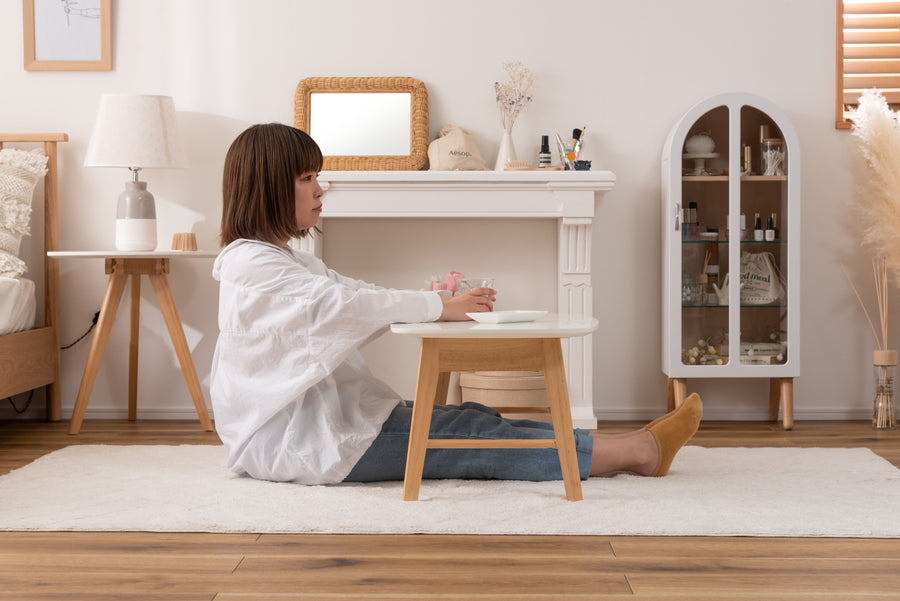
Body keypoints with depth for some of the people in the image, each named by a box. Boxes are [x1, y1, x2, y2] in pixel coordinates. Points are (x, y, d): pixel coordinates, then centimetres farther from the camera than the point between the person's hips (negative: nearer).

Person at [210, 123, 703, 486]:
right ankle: (638, 452, -13)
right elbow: (345, 305, -24)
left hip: (329, 419, 9)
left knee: (469, 422, -5)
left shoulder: (289, 261, 19)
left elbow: (360, 295, 13)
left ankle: (635, 445, -10)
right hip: (295, 442, -9)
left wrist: (437, 298, -4)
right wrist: (439, 307, -18)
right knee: (467, 443, -14)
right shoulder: (250, 264, -14)